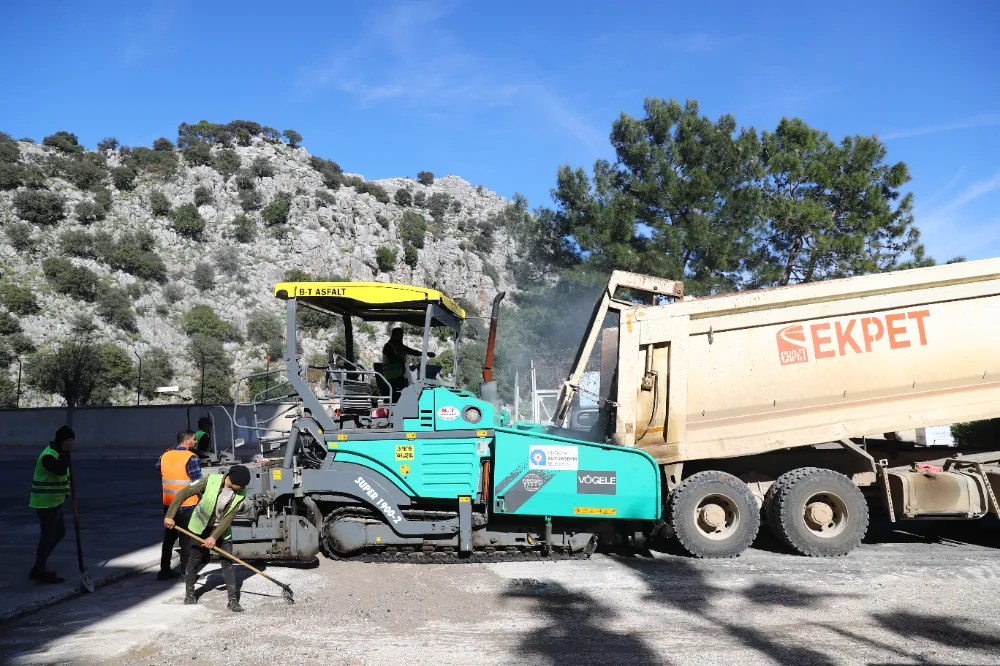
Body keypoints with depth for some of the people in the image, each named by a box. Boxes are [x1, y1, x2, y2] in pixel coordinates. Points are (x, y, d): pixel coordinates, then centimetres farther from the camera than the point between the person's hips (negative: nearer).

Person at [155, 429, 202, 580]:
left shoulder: (165, 456, 3)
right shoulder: (191, 458, -16)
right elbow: (198, 483, -16)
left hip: (168, 504, 6)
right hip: (187, 505, -6)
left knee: (169, 537, 17)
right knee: (186, 539, 5)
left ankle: (164, 571, 21)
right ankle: (185, 572, 10)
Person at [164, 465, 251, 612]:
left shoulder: (241, 493, -19)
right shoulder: (211, 480, -27)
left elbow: (229, 517, -17)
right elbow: (184, 493, -20)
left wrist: (215, 537, -22)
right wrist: (170, 516, -20)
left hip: (222, 529, 1)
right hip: (200, 527, -1)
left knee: (227, 563, -3)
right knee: (194, 560, 7)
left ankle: (233, 599, 0)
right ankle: (189, 593, 28)